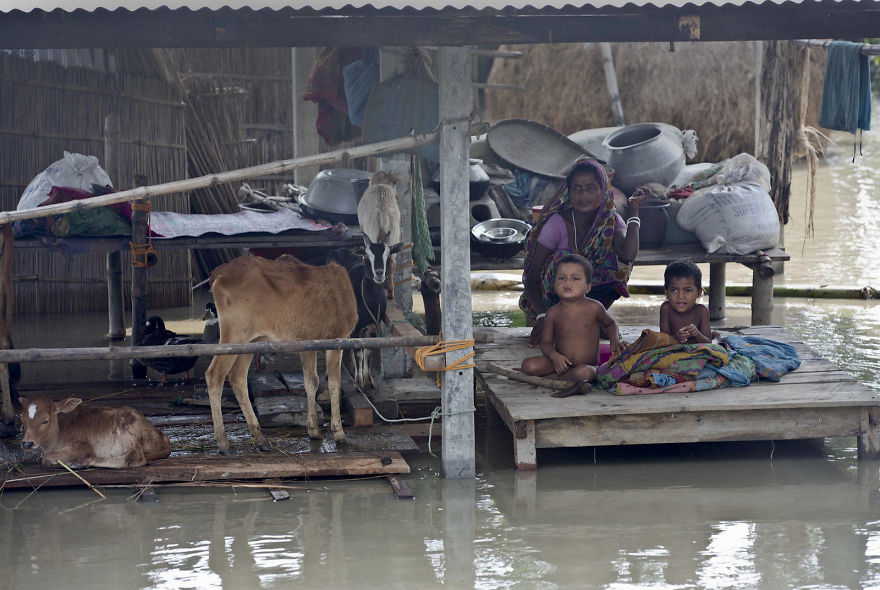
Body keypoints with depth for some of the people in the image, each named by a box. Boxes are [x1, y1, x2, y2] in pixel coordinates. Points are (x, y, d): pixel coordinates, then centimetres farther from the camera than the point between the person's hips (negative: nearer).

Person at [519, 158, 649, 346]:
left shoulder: (611, 221, -7)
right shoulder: (557, 223, -17)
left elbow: (628, 255, -30)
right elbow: (531, 276, -17)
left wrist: (634, 210, -23)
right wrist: (542, 317, -32)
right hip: (550, 299, -3)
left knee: (619, 261, -20)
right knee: (563, 259, -31)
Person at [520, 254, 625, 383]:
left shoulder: (594, 308, -7)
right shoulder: (554, 313, -4)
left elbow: (610, 324, 15)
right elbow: (546, 343, 4)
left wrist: (614, 341, -5)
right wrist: (554, 356, -17)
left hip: (587, 364, -1)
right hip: (561, 362, 1)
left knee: (583, 372, -38)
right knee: (528, 365, -22)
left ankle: (550, 376, -16)